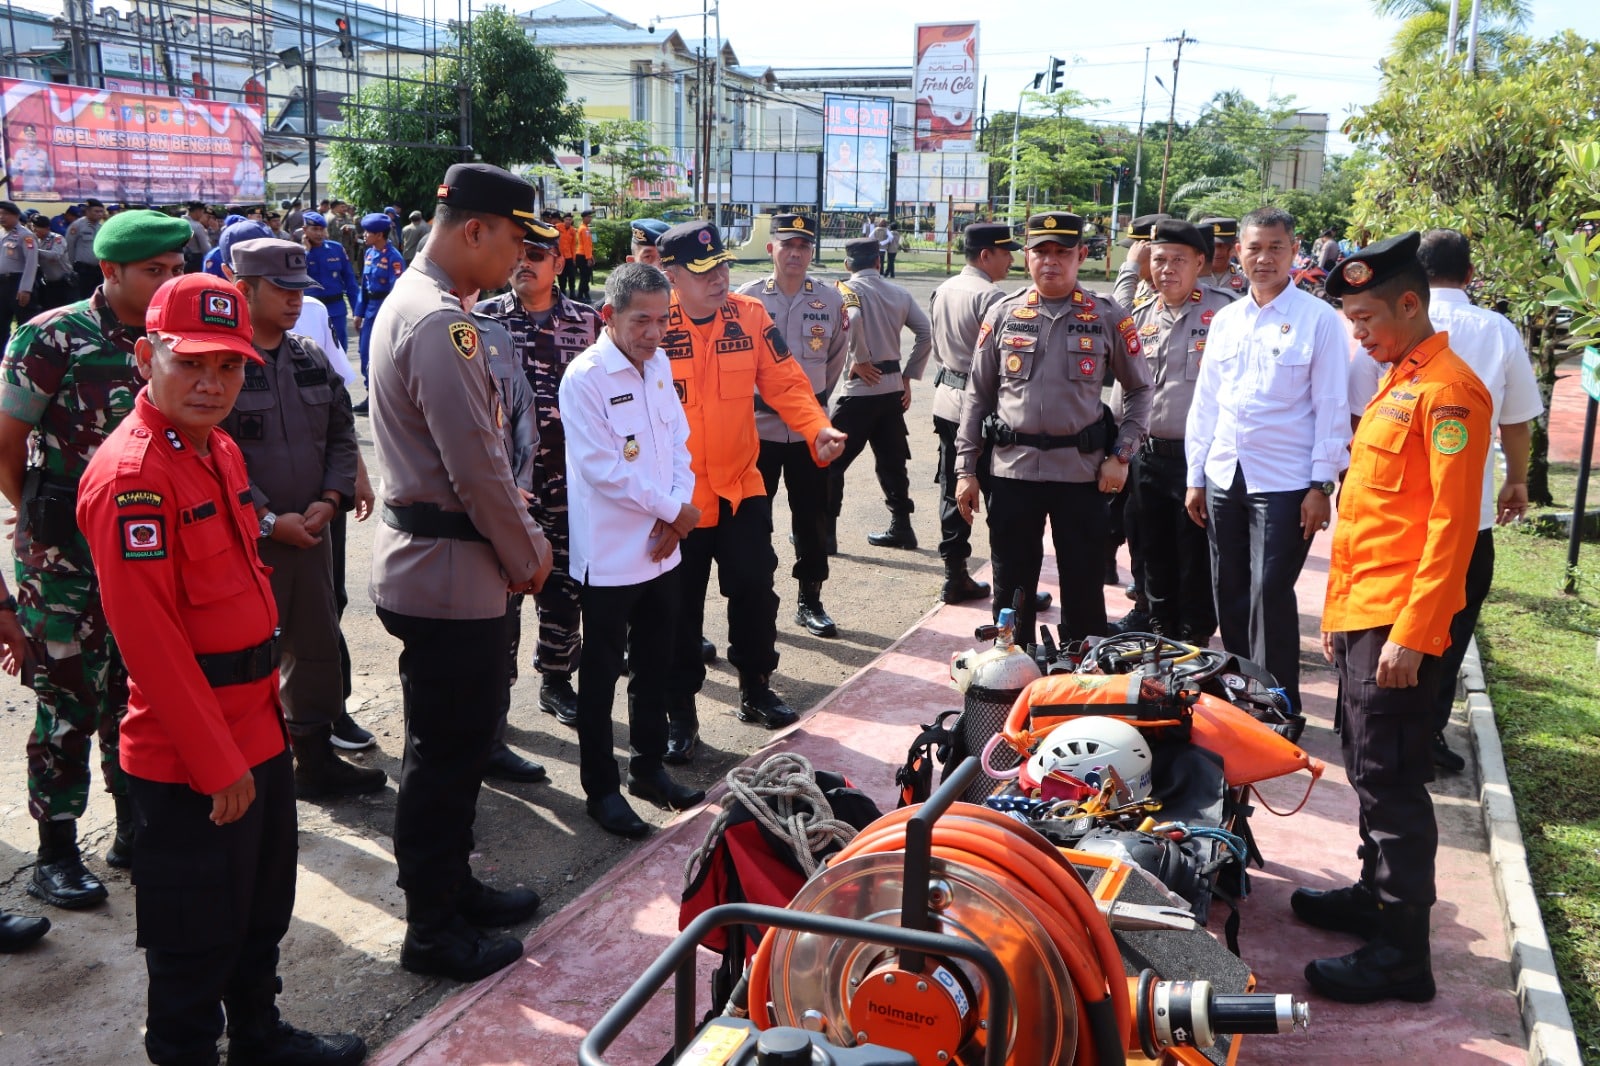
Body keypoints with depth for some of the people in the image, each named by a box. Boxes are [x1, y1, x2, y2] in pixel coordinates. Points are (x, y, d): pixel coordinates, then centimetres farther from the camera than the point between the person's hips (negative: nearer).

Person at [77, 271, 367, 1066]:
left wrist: (262, 713, 17)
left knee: (263, 910, 25)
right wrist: (218, 762, -19)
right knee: (197, 938, 8)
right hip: (190, 760, -10)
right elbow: (148, 637, -24)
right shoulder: (132, 473, -22)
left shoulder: (217, 448, 8)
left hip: (255, 731, 10)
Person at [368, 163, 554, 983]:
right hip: (451, 573, -11)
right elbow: (476, 468, -22)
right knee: (446, 754, 1)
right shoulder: (441, 323, -20)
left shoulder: (410, 301, 14)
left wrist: (520, 543, 11)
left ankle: (452, 888, 35)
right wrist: (525, 556, -8)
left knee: (452, 744, 20)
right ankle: (433, 931, 15)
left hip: (427, 561, 11)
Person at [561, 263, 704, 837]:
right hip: (609, 557, -7)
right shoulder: (585, 378, -17)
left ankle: (650, 767, 34)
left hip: (663, 549, 7)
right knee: (601, 676, 7)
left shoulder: (659, 364, 5)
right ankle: (601, 788, 19)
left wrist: (677, 514, -7)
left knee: (656, 666, 18)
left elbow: (678, 441, 8)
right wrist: (672, 508, -12)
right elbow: (604, 469, -20)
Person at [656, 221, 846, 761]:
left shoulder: (751, 316, -1)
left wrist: (817, 429, -16)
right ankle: (680, 712, 23)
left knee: (755, 590, 13)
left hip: (741, 488, 4)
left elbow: (785, 382, 0)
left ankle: (756, 688, 35)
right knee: (679, 608, 7)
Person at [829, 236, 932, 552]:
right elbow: (926, 333, 7)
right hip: (894, 388, 6)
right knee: (891, 460, 15)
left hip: (862, 388, -6)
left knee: (831, 459, 3)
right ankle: (901, 527, 19)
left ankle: (825, 530, 5)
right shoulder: (899, 294, 10)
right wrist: (908, 376, 10)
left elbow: (854, 317, -27)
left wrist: (860, 360, -15)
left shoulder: (848, 288, -6)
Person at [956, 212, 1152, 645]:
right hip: (1012, 468, 1)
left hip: (1083, 469, -1)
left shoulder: (1108, 317, 1)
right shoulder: (1003, 315, 4)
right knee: (1012, 585, 9)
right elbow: (978, 395, 6)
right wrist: (966, 468, 3)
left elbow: (1140, 389, 8)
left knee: (1083, 586, 7)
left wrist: (1121, 455, -2)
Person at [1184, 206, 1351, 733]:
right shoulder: (1225, 320, 11)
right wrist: (1195, 476, 11)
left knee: (1270, 596, -5)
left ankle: (1279, 708, 8)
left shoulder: (1318, 319, -5)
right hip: (1224, 478, 6)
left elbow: (1331, 408, -6)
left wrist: (1321, 485, -10)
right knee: (1229, 594, 12)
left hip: (1283, 482, -5)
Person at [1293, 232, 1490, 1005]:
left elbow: (1451, 525, -18)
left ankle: (1401, 953, 3)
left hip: (1397, 627, -9)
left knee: (1391, 782, -5)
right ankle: (1376, 895, 33)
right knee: (1369, 769, 18)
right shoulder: (1394, 384, 17)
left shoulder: (1448, 391, -13)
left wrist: (1411, 634, -21)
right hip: (1361, 617, 9)